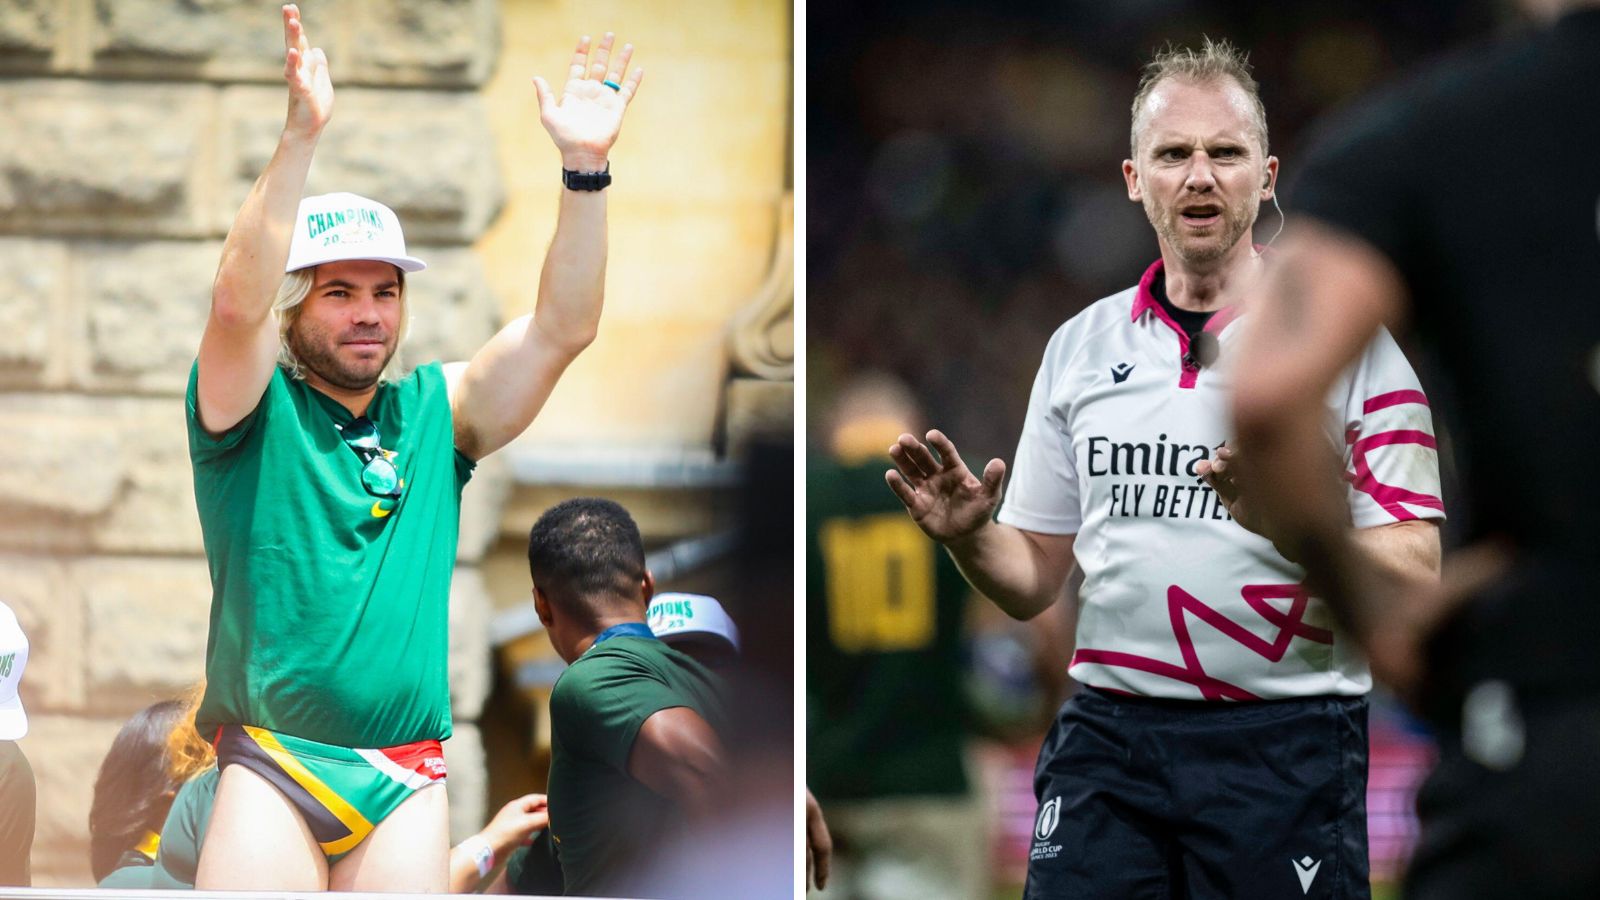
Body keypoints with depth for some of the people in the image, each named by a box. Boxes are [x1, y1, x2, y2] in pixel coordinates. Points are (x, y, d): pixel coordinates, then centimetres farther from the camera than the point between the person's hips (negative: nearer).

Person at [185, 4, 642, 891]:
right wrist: (299, 136, -28)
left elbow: (561, 329, 5)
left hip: (404, 780, 3)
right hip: (271, 767, -3)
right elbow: (237, 301, -17)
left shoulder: (436, 412, 14)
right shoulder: (255, 411, 2)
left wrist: (584, 169, -7)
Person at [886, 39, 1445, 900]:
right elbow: (1034, 578, 16)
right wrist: (967, 536, -5)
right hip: (1106, 735, 3)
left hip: (1283, 745, -3)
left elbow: (1410, 581, -7)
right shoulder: (1080, 346, 12)